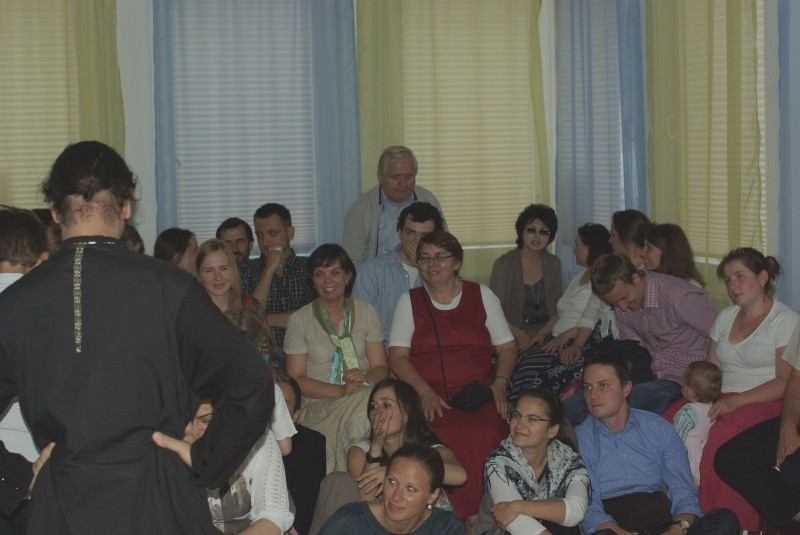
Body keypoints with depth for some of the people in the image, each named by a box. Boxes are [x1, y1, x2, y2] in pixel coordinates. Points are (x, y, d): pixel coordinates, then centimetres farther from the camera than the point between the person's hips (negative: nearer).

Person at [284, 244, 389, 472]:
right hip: (318, 408, -2)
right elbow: (296, 380, 0)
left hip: (365, 400, 2)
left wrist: (365, 379, -16)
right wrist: (341, 391, -15)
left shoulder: (366, 313, 14)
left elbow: (381, 368, 8)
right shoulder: (299, 320, 6)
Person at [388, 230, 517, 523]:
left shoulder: (481, 295, 16)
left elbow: (507, 347, 16)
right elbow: (397, 356, 4)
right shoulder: (409, 301, 14)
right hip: (429, 395, 0)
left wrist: (500, 382, -4)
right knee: (445, 436, -34)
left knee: (485, 434, -33)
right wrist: (426, 393, -12)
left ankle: (480, 514, -20)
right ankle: (463, 516, -20)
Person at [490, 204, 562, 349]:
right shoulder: (503, 265, -2)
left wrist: (544, 333, -7)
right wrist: (520, 335, -16)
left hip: (545, 336, 4)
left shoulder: (553, 264, 11)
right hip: (512, 338, -3)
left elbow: (558, 309, 12)